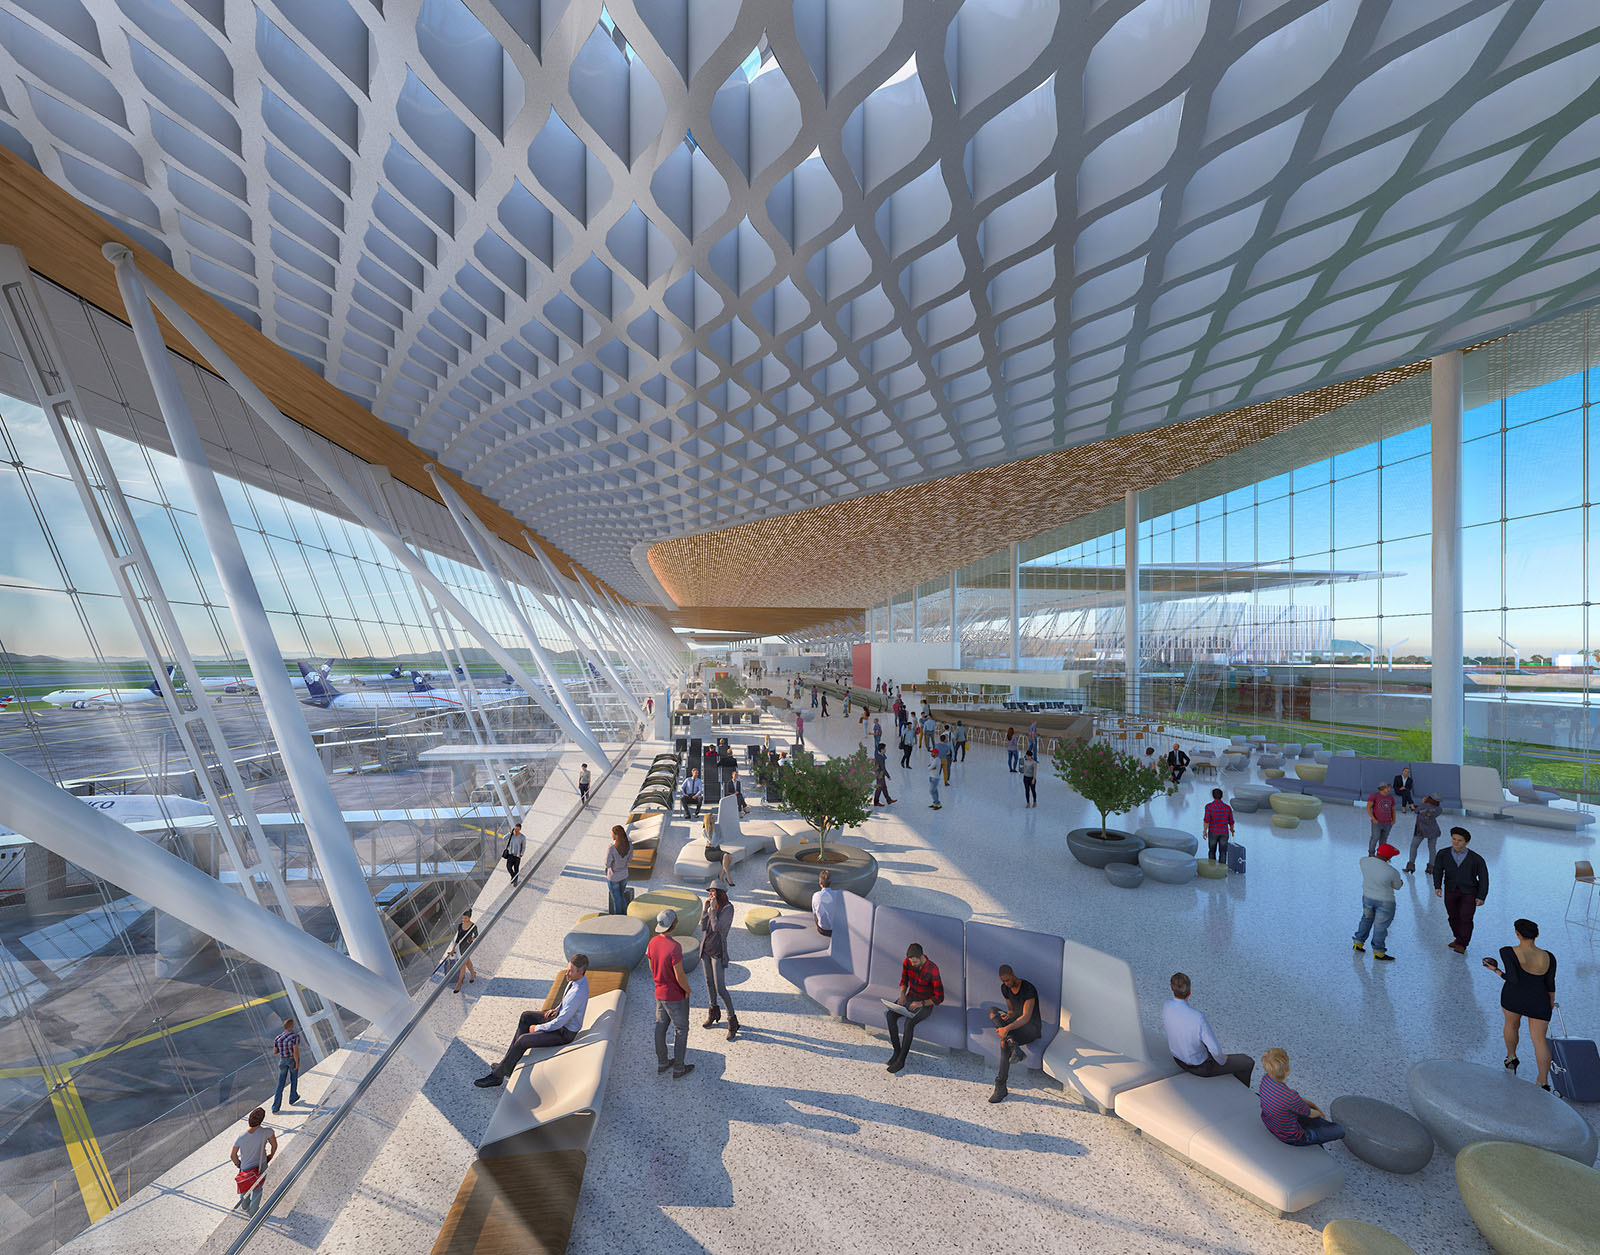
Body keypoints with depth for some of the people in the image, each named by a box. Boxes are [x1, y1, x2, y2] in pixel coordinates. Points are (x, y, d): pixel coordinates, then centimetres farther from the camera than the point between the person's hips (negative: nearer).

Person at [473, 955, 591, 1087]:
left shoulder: (578, 994, -37)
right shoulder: (579, 978, -8)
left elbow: (559, 1022, -29)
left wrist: (537, 1028, -15)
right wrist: (556, 1009, 3)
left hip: (564, 1032, -9)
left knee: (523, 1040, -13)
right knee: (525, 1017, 7)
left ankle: (497, 1075, 7)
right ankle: (509, 1062, 13)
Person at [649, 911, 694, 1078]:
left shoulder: (653, 942, -10)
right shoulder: (675, 947, -33)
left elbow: (651, 966, 5)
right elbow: (680, 976, -27)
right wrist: (687, 990, -8)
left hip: (659, 993, 7)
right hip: (676, 997, -7)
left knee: (661, 1027, 21)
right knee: (681, 1030, 12)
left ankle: (662, 1063, 38)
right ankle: (678, 1069, 25)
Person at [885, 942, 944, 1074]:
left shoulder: (932, 970, -27)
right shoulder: (907, 962, -10)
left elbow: (939, 997, -20)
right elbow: (904, 981, 8)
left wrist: (921, 1003, -26)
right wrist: (902, 995, -9)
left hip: (926, 1004, -5)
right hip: (910, 998, 5)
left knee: (908, 1023, -31)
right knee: (890, 1015, -21)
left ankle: (901, 1060, -17)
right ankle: (897, 1050, -8)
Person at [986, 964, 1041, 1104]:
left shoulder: (1028, 989, -23)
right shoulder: (1005, 988, 1)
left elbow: (1026, 1017, -29)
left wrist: (1007, 1028, -42)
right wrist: (1007, 1017, -15)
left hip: (1031, 1028, -7)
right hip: (1017, 1023, 7)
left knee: (1004, 1043, -33)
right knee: (992, 1010, -20)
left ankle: (1001, 1087, -20)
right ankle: (1013, 1047, -36)